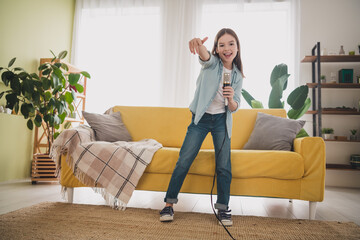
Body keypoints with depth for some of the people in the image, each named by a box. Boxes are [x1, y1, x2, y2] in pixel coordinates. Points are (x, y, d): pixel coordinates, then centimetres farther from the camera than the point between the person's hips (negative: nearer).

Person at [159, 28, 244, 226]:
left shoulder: (237, 76, 5)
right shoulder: (211, 63, -4)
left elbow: (234, 108, 5)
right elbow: (205, 56, -31)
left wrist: (231, 99, -19)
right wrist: (199, 45, -55)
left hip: (222, 121, 3)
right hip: (201, 118, -2)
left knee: (224, 165, 0)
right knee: (184, 160, -6)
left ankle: (222, 208, 17)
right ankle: (169, 204, 7)